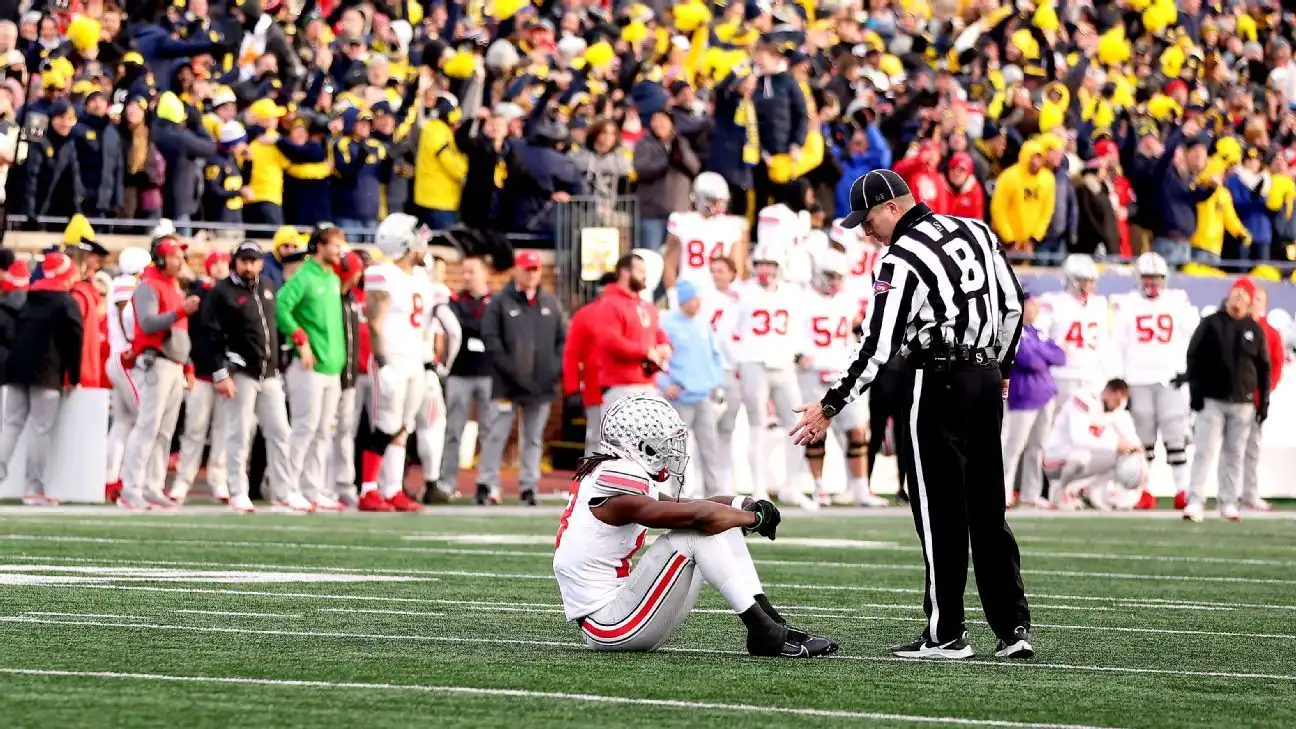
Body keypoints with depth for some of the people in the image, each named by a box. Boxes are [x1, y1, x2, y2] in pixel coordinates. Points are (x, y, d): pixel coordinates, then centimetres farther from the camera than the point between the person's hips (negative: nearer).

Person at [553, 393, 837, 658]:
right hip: (608, 628, -10)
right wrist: (755, 517, -8)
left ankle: (771, 621, 2)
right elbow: (698, 515, -22)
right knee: (699, 531, -18)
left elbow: (684, 506, 10)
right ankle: (764, 633, -17)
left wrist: (747, 506, -6)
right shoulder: (619, 491, -19)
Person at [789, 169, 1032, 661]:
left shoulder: (901, 260, -13)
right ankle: (1014, 627, 8)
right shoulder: (977, 233, 9)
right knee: (987, 511, 11)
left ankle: (946, 633, 2)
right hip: (986, 380, 7)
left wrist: (830, 407, -9)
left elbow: (878, 347, -15)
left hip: (937, 385, -7)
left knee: (940, 513, 0)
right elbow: (1012, 304, 15)